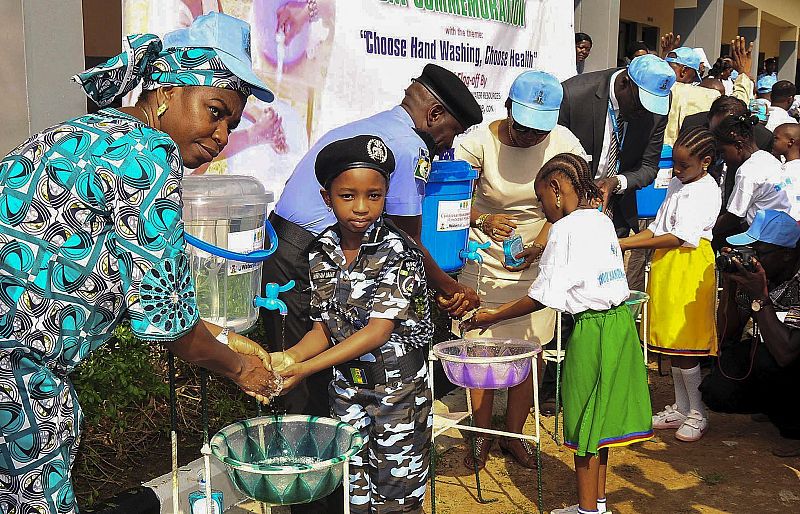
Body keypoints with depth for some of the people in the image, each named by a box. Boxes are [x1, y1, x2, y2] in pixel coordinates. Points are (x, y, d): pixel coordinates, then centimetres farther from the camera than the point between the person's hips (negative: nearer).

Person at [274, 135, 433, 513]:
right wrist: (289, 358, -17)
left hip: (398, 388, -4)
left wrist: (306, 368, -27)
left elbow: (379, 330, -23)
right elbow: (324, 327, 3)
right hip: (346, 387, 5)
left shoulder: (397, 251, -18)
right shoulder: (322, 251, -1)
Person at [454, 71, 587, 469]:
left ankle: (513, 435, 23)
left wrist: (538, 246, -19)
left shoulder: (564, 143, -8)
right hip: (485, 261, -1)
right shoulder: (479, 141, -14)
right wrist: (484, 220, -36)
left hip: (538, 261, 2)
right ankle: (482, 436, 20)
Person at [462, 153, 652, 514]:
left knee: (586, 420, 4)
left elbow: (544, 297, -17)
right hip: (619, 320, 9)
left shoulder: (565, 229, -16)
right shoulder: (602, 221, 9)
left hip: (591, 329, -8)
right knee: (601, 416, 18)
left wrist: (494, 316, -8)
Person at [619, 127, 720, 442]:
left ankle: (697, 415, 11)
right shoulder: (677, 183, 15)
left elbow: (680, 237, -19)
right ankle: (680, 408, 23)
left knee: (683, 346, -4)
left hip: (689, 270, -8)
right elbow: (658, 227, 15)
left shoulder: (707, 191, -11)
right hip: (665, 266, 8)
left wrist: (624, 244, -22)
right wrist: (621, 241, 0)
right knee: (671, 345, 12)